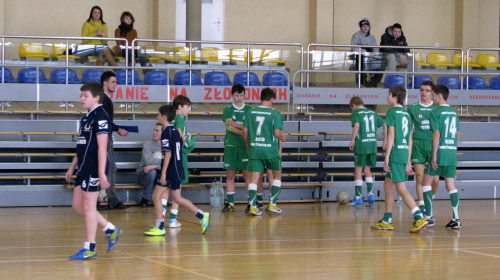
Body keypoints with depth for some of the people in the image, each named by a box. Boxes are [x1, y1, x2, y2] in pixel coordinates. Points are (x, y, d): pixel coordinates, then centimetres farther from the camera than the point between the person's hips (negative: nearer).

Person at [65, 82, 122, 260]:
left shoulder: (100, 116, -13)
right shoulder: (87, 117, 16)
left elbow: (102, 147, -19)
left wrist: (101, 173, -23)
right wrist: (72, 167, 25)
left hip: (93, 169, -10)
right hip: (84, 169, 10)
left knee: (89, 206, -4)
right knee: (77, 205, 12)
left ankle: (90, 249, 4)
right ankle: (111, 230, 21)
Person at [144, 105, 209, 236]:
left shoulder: (166, 132, -13)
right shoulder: (175, 130, 13)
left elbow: (168, 153, -19)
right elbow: (181, 145, 20)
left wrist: (163, 173, -20)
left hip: (170, 170, -9)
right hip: (177, 170, 9)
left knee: (156, 196, -3)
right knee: (177, 198, 15)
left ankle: (159, 227, -1)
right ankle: (202, 216, 13)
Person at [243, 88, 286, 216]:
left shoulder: (251, 112, 4)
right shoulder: (275, 114, -8)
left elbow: (245, 131, 5)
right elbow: (277, 133, -14)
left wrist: (248, 146, 20)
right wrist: (283, 137, 9)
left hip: (254, 149, 3)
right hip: (270, 150, -3)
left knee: (254, 178, 3)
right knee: (277, 175, 17)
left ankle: (253, 206, -5)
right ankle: (272, 204, 16)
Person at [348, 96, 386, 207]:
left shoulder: (355, 113, -3)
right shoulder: (372, 113, 14)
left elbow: (356, 125, -22)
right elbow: (385, 125, 12)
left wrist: (352, 141, -16)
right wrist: (385, 141, 18)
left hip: (361, 145, -5)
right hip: (372, 145, 5)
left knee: (358, 170, 4)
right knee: (367, 170, 16)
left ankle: (358, 197, 5)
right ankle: (370, 193, 4)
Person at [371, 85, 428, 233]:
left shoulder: (392, 112, -7)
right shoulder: (406, 114, 15)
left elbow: (391, 136, -13)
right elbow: (409, 140, 15)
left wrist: (386, 158, -12)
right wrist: (408, 162, 18)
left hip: (395, 154, -8)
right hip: (405, 154, 8)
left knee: (401, 189, -9)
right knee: (387, 185, 17)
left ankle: (420, 218, -19)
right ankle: (387, 221, 20)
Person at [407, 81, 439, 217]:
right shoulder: (413, 108, 7)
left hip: (434, 144, 1)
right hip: (418, 143, -1)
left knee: (435, 180, -2)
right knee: (420, 178, -4)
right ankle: (422, 208, 0)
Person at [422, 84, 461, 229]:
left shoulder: (436, 112, -7)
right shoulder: (454, 113, 13)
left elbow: (436, 134, -14)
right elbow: (458, 135, 16)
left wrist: (434, 155, -14)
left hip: (440, 152, -6)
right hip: (452, 154, 6)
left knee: (426, 182, 6)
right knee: (451, 186, 6)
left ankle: (429, 216, 4)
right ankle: (456, 219, -2)